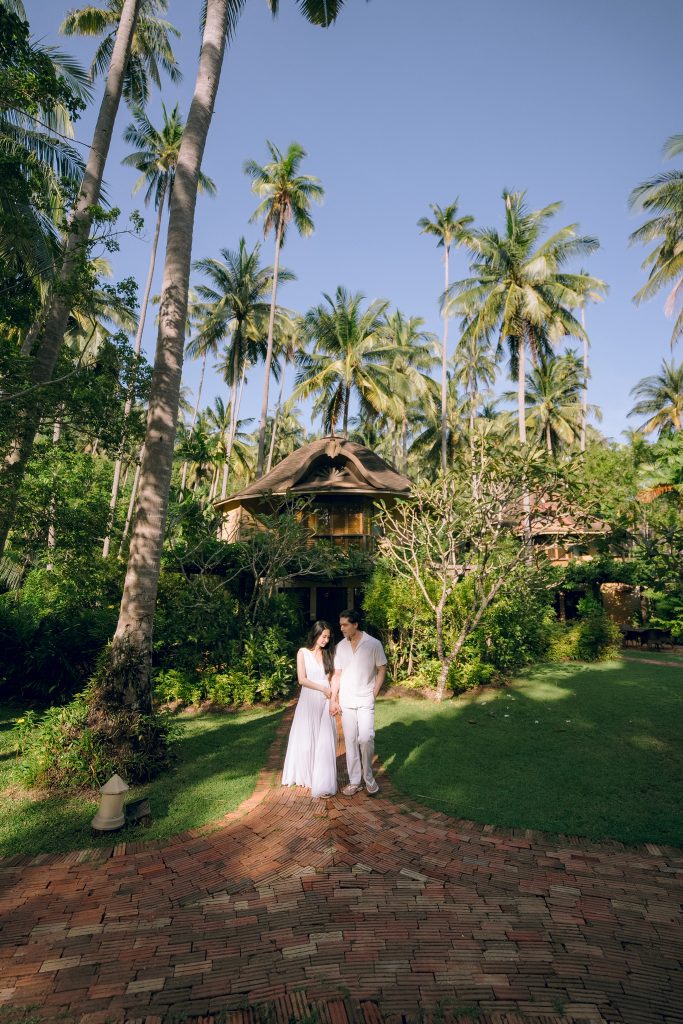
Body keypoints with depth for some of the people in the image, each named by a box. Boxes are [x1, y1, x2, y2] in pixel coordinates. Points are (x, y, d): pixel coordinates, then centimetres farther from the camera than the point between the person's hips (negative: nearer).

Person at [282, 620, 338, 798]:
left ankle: (323, 783, 7)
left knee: (325, 741, 0)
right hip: (308, 700, -2)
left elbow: (331, 678, 8)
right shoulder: (303, 652, -2)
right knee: (306, 739, 5)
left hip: (325, 701, 2)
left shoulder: (328, 654, 7)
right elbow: (302, 680, -7)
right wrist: (323, 689, -10)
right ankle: (304, 776, 23)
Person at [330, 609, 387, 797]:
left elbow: (382, 670, -2)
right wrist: (333, 699, 2)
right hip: (346, 702, 3)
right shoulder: (341, 646, 1)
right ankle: (354, 781, 18)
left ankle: (369, 778, 11)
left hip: (365, 701, -3)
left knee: (365, 738, -11)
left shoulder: (373, 644, -9)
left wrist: (373, 694, -6)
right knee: (350, 741, 7)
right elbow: (337, 674, 6)